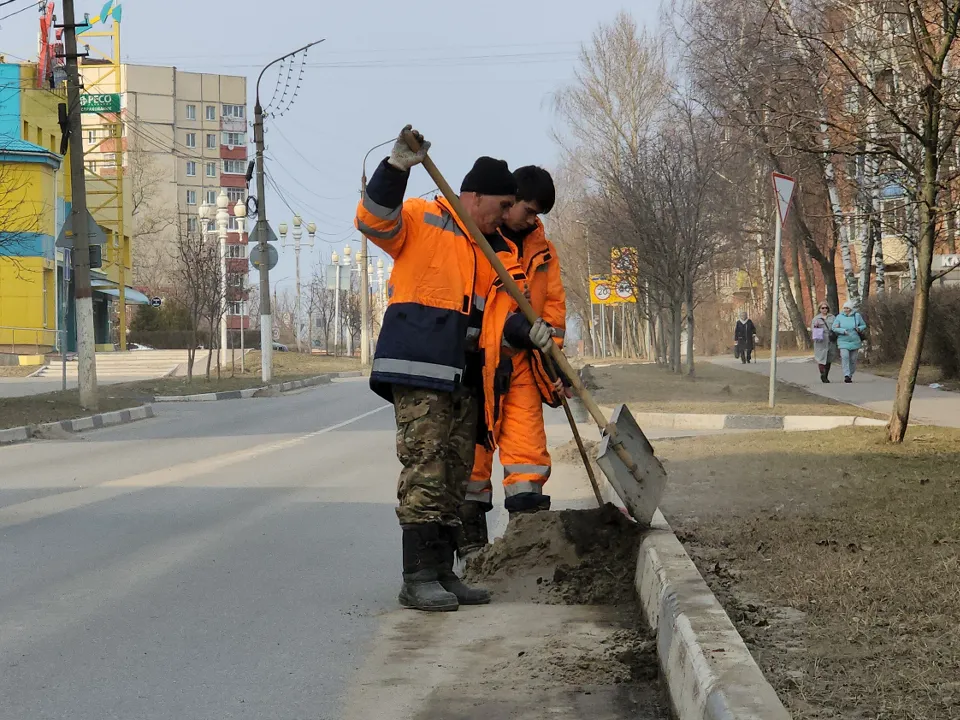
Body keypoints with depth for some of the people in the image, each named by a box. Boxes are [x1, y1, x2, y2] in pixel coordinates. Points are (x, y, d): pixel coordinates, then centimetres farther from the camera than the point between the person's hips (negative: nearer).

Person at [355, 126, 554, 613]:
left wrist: (533, 331, -1)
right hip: (420, 371, -8)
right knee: (424, 470, -13)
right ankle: (418, 577, -13)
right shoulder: (422, 220, 0)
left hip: (467, 379, 8)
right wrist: (397, 167, -30)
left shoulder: (499, 252, 22)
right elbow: (374, 220, -17)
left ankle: (442, 573, 15)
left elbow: (506, 311, 21)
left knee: (455, 476, 9)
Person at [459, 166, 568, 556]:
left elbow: (553, 304, 13)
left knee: (528, 441, 0)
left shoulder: (541, 248, 14)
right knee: (474, 441, -1)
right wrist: (508, 322, -22)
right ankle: (470, 533, 5)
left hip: (521, 359, 5)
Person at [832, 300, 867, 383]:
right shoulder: (839, 317, -1)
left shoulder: (857, 316, 2)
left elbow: (864, 325, 12)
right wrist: (843, 331, -18)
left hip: (855, 342, 2)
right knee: (845, 357, -20)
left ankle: (850, 375, 21)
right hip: (843, 341, -2)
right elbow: (834, 328, -3)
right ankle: (846, 375, -22)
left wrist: (859, 328, -10)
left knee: (853, 360, 5)